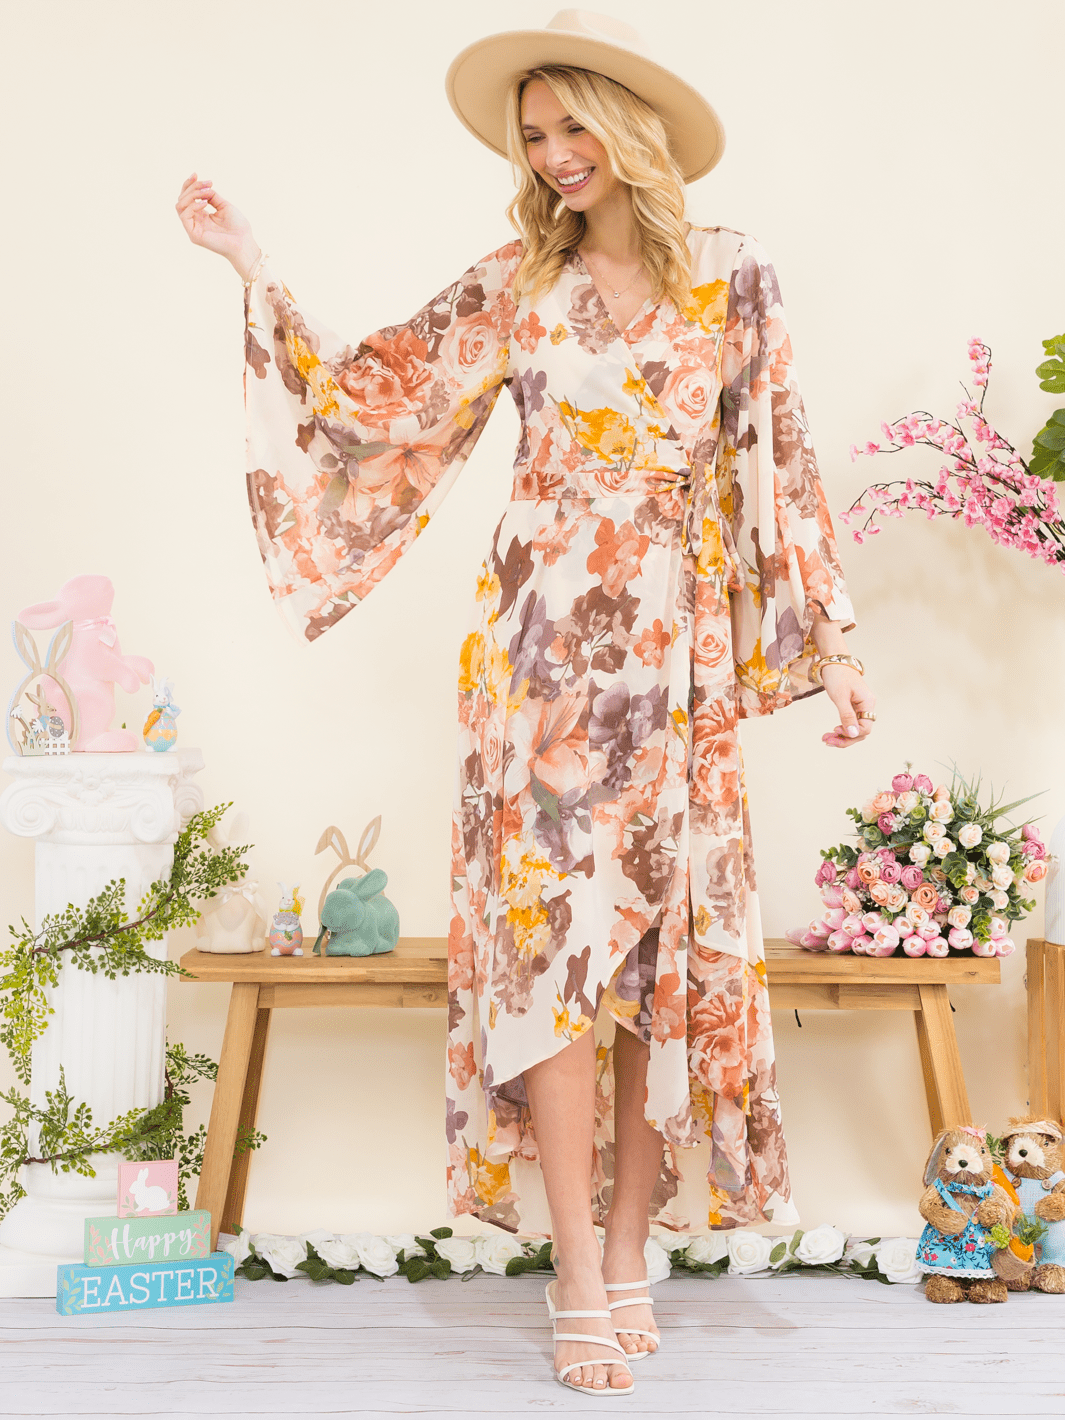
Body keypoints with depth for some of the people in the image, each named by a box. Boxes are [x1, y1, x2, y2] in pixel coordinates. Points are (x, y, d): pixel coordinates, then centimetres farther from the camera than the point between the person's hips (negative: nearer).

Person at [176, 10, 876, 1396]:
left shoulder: (734, 279, 5)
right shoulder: (514, 287, 6)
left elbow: (782, 464, 7)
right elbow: (371, 394, 7)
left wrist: (831, 643, 6)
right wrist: (253, 265, 3)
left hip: (676, 657, 1)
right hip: (547, 648, 0)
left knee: (666, 948, 2)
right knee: (551, 942, -6)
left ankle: (627, 1259, 14)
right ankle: (583, 1291, -2)